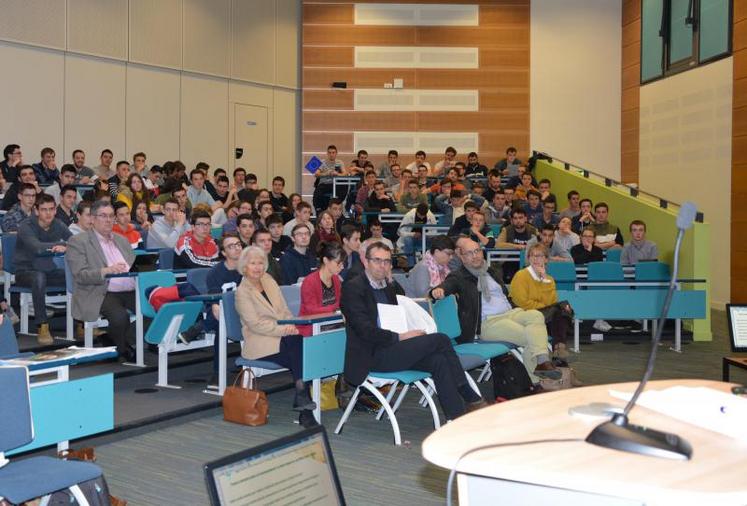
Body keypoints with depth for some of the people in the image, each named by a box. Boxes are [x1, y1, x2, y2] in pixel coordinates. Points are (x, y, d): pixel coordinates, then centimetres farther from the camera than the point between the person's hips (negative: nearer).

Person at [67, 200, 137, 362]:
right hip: (100, 294, -5)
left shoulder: (121, 240, 24)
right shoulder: (78, 241, 4)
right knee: (120, 315, -35)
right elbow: (80, 276, -7)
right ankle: (124, 352, -7)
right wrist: (106, 271, -24)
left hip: (130, 291, 5)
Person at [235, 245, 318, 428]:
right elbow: (255, 324, -12)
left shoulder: (269, 281, 17)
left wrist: (292, 325, -6)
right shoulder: (242, 292, -2)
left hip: (282, 335, 5)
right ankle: (302, 398, -24)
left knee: (300, 345, -27)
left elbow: (285, 311, 16)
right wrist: (284, 330, -20)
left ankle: (301, 397, -25)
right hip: (259, 344, -5)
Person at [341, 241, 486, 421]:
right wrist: (400, 337, -20)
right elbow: (364, 330, -16)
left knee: (439, 360, -20)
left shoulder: (389, 285, 18)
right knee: (440, 339, -18)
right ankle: (471, 398, -9)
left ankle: (458, 420, -19)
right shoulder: (352, 287, -7)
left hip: (392, 348, 8)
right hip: (372, 356, -8)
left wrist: (391, 281, 15)